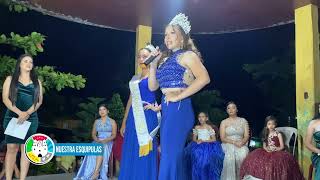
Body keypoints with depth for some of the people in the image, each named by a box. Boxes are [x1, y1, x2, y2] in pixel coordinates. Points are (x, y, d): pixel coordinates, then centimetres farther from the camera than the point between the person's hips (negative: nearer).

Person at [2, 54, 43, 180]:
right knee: (12, 148, -5)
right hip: (12, 117, -1)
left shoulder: (37, 82, 14)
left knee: (26, 149, -1)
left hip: (31, 119, 2)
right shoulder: (10, 79, 10)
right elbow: (5, 98, -1)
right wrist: (19, 112, -15)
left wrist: (27, 113, -12)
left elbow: (39, 100, 6)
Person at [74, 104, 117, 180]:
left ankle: (96, 172, -44)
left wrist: (105, 140, -18)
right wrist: (97, 140, -9)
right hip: (98, 142, 3)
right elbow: (93, 134, 14)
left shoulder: (112, 121, 6)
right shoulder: (96, 121, 17)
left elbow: (114, 135, -1)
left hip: (108, 142, -3)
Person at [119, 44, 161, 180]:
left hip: (147, 117, -6)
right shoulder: (135, 78, 17)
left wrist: (158, 108, -13)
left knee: (144, 154, -3)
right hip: (133, 118, 6)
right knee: (130, 153, 8)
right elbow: (130, 100, 17)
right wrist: (124, 122, 15)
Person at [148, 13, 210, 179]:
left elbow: (204, 78, -20)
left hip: (179, 108, -8)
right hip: (166, 109, 8)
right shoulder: (165, 58, 18)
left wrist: (178, 96, -19)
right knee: (175, 155, 13)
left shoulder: (187, 55, -3)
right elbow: (153, 86, 16)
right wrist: (153, 64, 6)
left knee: (170, 155, -7)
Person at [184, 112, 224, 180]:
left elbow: (214, 139, -4)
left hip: (208, 145, -3)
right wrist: (197, 141, -8)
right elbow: (194, 139, 14)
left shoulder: (209, 127, -1)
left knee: (206, 157, -25)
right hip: (198, 146, 3)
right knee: (196, 155, -20)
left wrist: (203, 141, -13)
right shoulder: (196, 127, 11)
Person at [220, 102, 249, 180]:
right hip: (228, 145, -1)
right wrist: (234, 142, -15)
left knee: (243, 154, -34)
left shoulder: (243, 120, 12)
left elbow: (246, 136, 6)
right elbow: (223, 138, 0)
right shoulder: (224, 122, 8)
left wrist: (242, 142, -16)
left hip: (241, 145, 1)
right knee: (229, 156, -35)